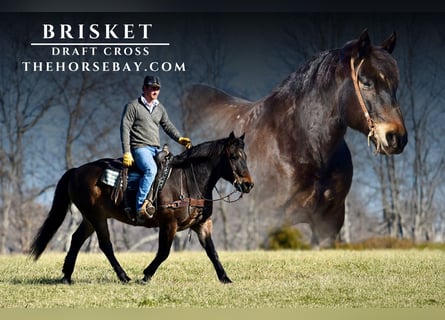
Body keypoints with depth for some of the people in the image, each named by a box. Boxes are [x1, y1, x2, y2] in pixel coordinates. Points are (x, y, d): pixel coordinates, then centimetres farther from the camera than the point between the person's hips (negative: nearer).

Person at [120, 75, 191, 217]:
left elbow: (168, 126, 23)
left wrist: (180, 138, 2)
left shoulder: (160, 108, 19)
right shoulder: (133, 106, 0)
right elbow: (125, 128, -5)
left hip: (156, 149, 7)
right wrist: (126, 153, -13)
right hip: (139, 147, -7)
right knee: (151, 169, -33)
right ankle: (140, 204, -35)